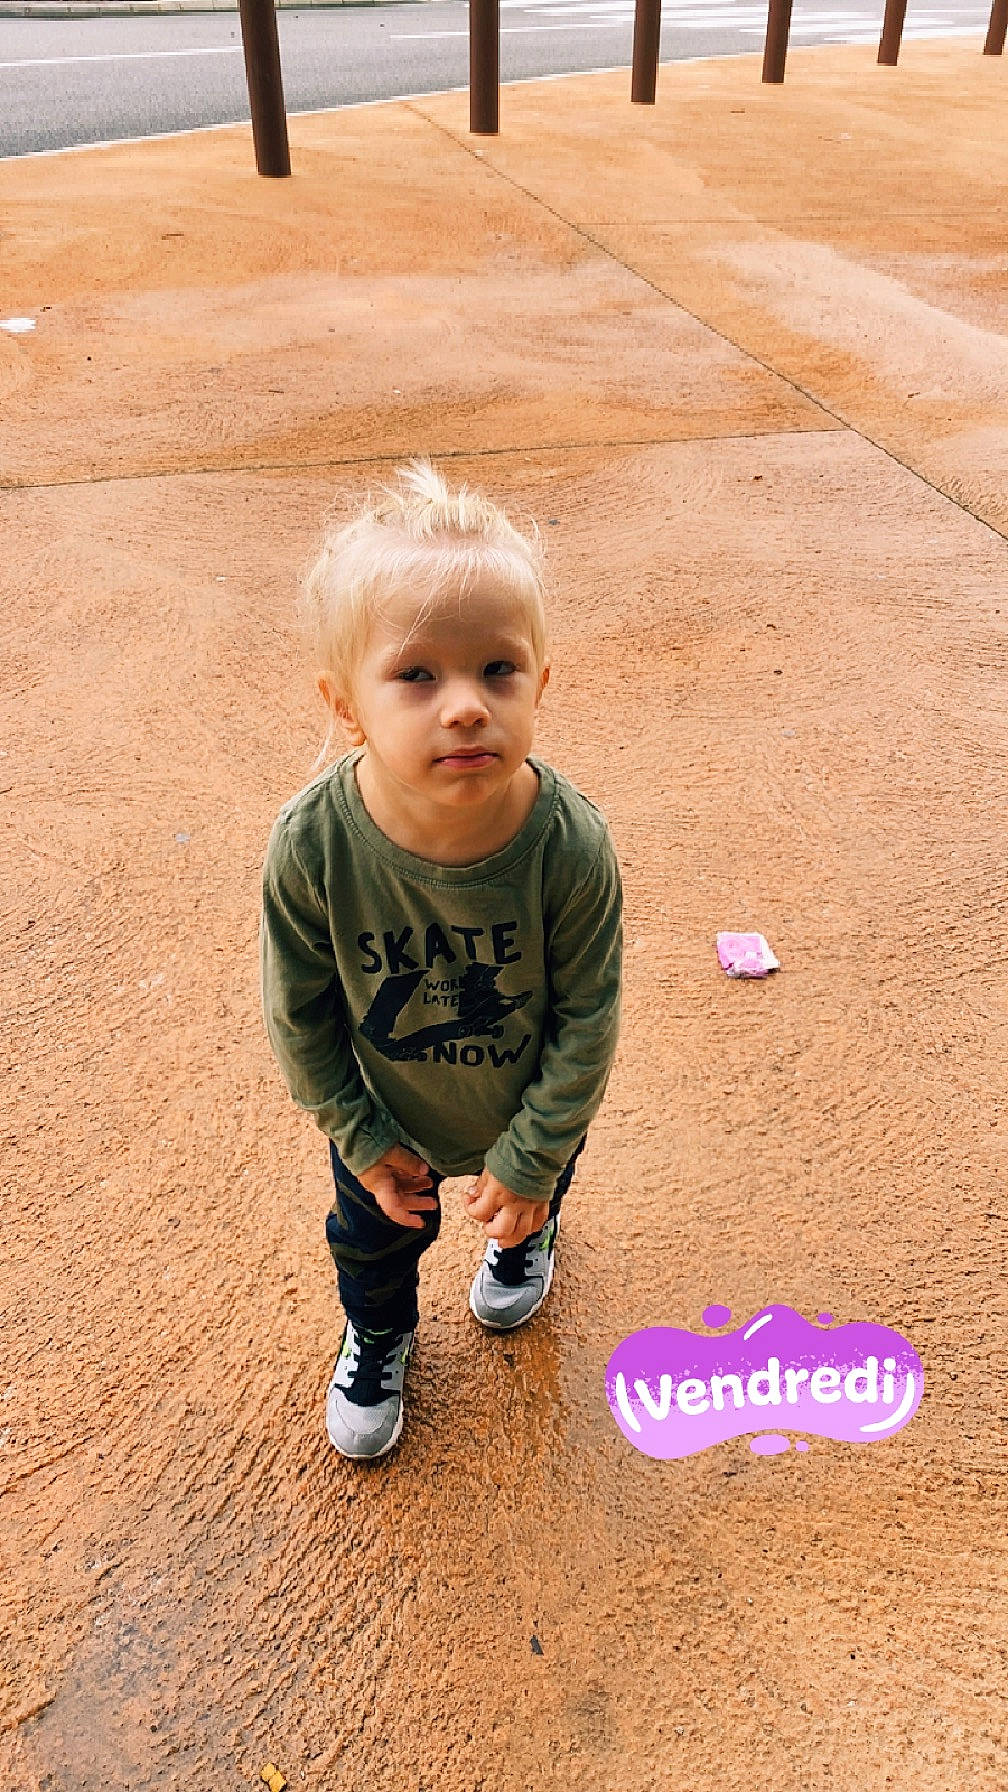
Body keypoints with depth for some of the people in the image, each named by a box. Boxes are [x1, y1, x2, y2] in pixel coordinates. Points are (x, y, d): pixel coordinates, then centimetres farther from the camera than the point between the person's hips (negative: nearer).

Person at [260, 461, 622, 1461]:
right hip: (386, 1115, 1)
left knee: (533, 1197, 33)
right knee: (370, 1235, 28)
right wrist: (362, 1138, -8)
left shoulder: (570, 845, -36)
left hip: (528, 1109, 0)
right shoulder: (311, 845, -34)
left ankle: (525, 1238, 72)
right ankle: (378, 1335, 64)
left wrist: (529, 1160, -13)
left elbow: (587, 1018, -21)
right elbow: (300, 1014, -16)